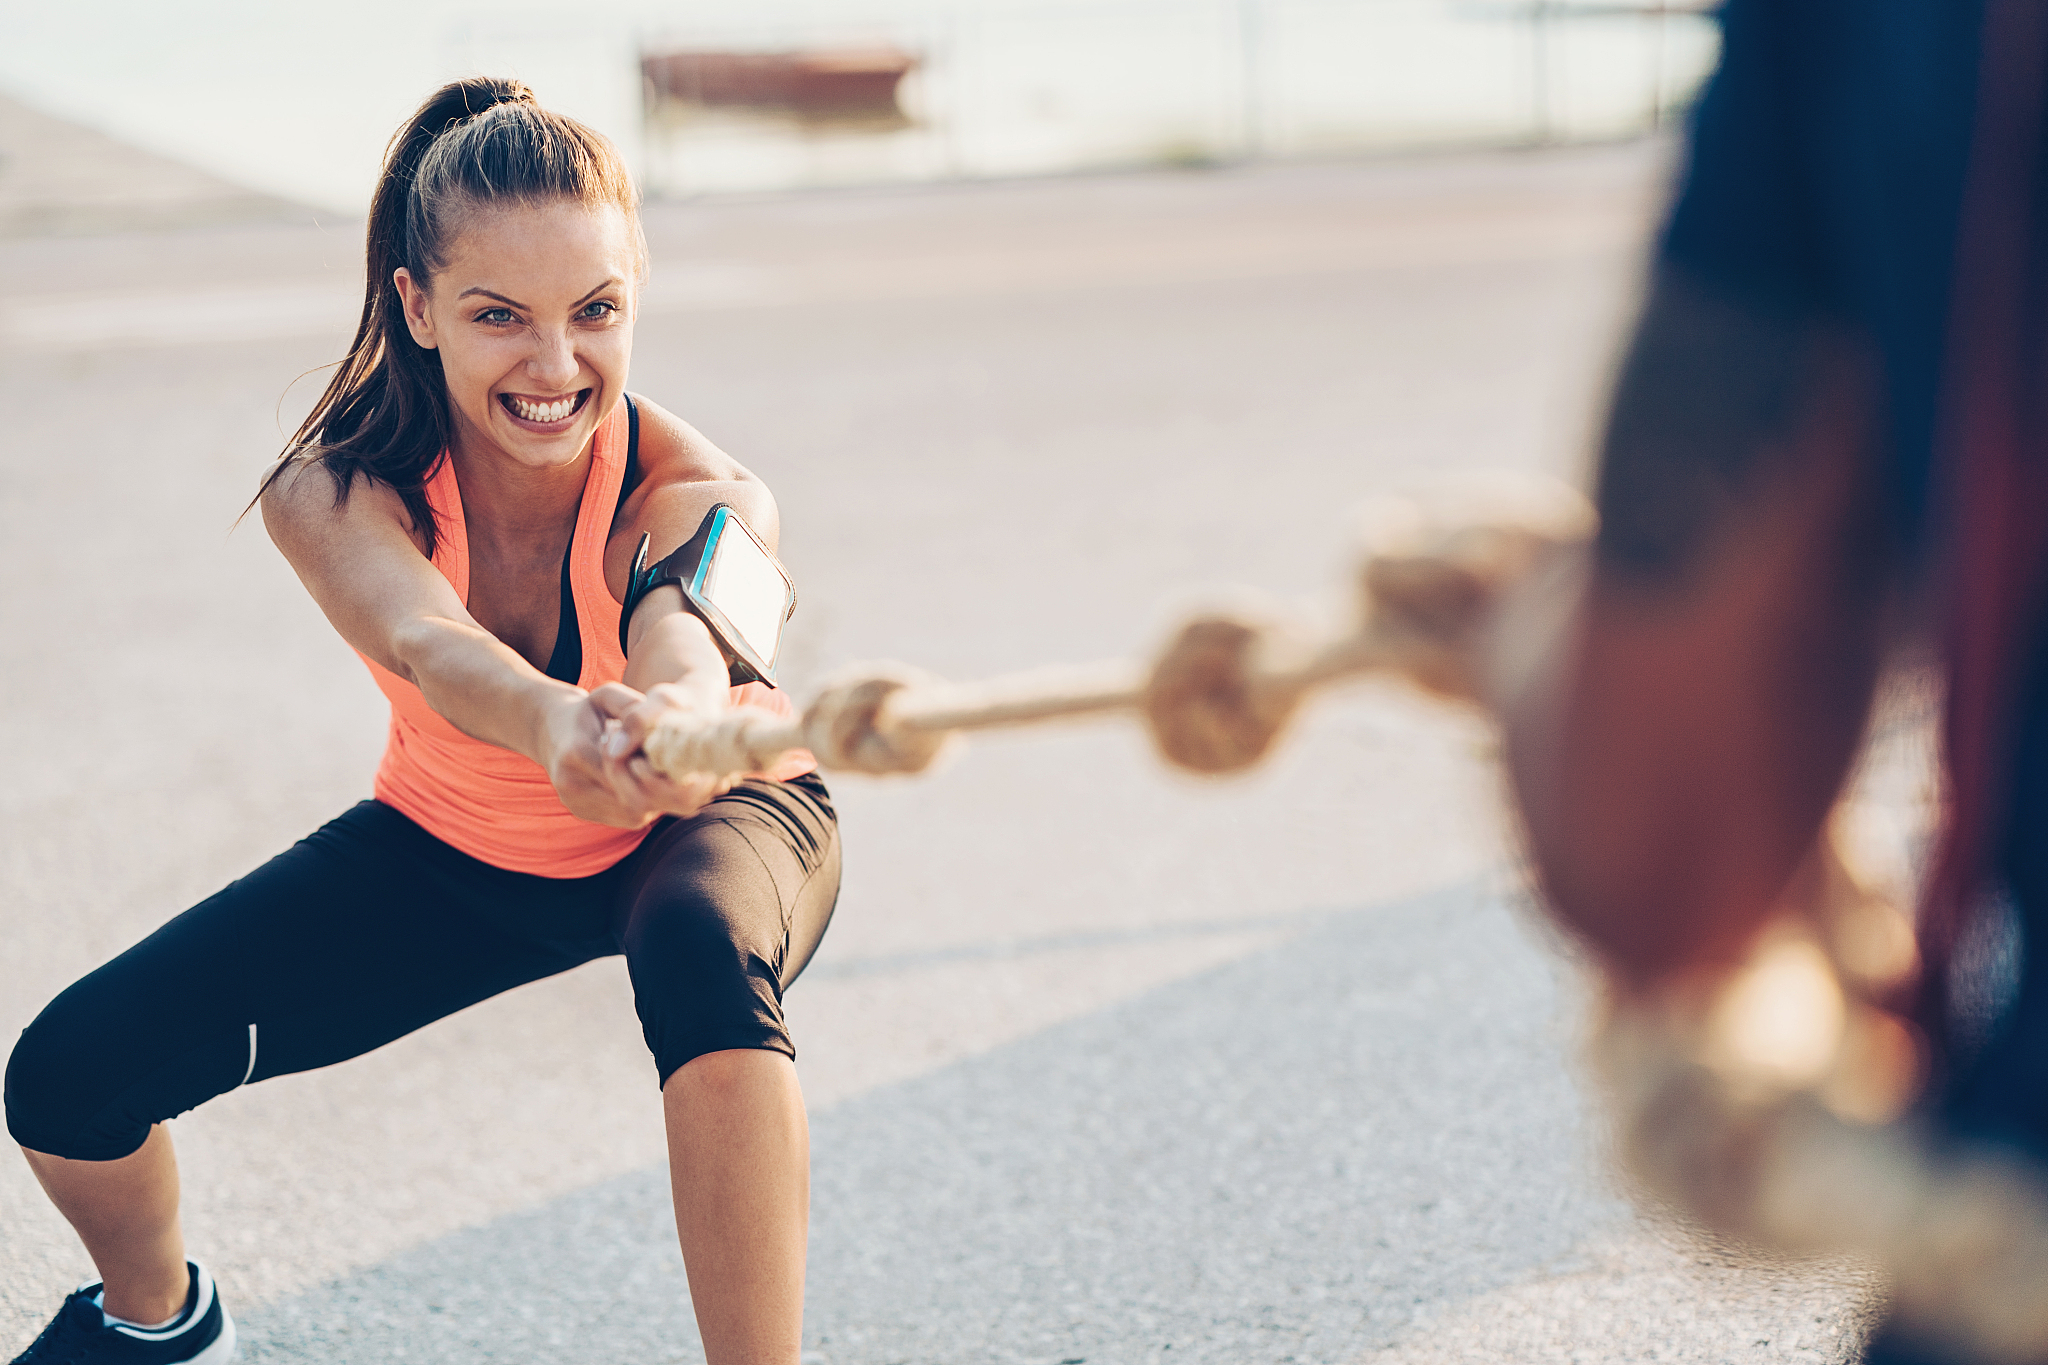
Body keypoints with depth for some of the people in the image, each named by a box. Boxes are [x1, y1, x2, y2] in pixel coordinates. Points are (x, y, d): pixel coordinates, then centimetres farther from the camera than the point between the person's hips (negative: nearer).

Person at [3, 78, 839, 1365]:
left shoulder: (699, 496, -32)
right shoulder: (333, 492, -29)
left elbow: (682, 648, -55)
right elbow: (424, 641, -51)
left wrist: (667, 729, -81)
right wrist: (554, 724, -75)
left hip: (695, 830, -2)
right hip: (453, 849, 2)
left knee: (703, 950, -40)